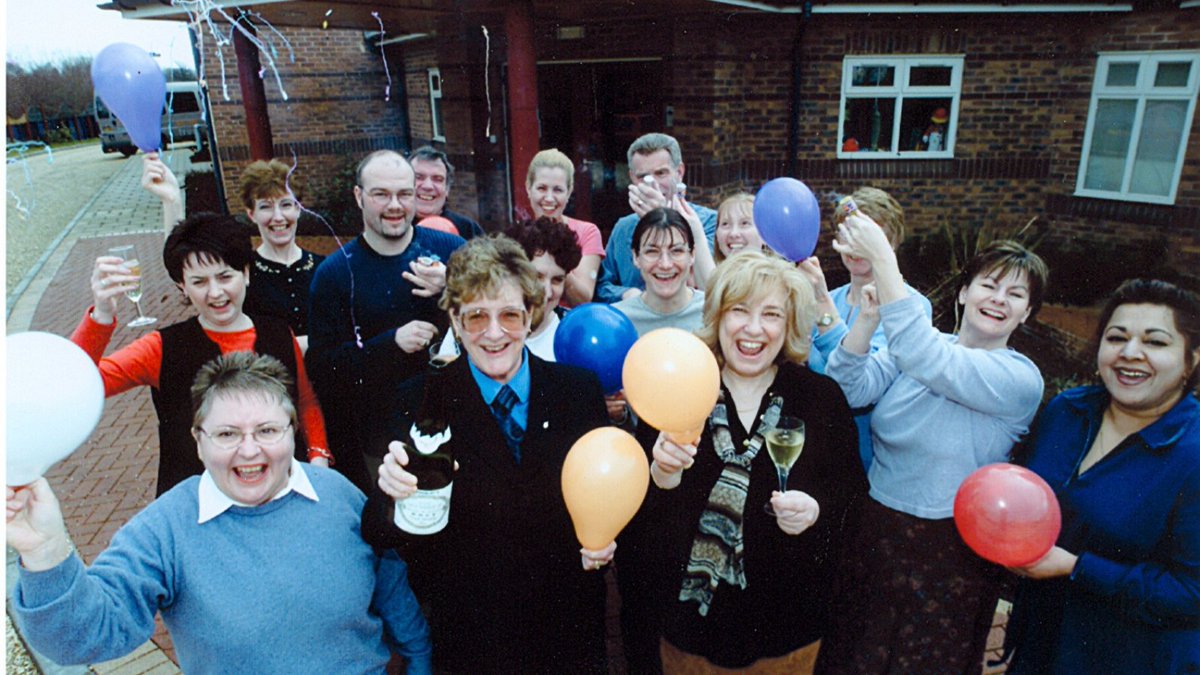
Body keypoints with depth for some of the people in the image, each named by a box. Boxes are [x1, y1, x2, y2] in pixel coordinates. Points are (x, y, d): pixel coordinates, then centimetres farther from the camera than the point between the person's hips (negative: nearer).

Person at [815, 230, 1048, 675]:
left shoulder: (1021, 380, -16)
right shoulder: (919, 347, -1)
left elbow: (927, 360, -32)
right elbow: (849, 390, -14)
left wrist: (882, 259, -35)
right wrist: (867, 320, -30)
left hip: (948, 555, -4)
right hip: (873, 534, 4)